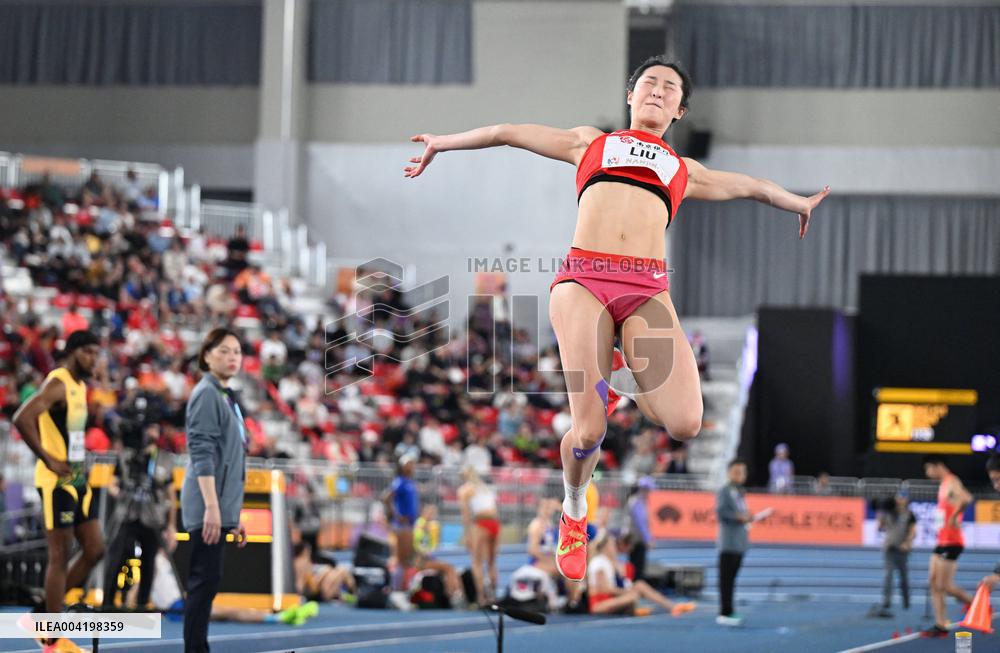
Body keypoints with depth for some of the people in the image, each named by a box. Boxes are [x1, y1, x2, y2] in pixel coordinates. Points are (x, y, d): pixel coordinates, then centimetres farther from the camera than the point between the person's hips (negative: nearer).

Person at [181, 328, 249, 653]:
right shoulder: (207, 394, -9)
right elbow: (202, 453, -17)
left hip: (220, 508, 9)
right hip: (208, 507, -9)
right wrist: (212, 507, -23)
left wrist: (232, 517, 21)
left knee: (206, 581, 9)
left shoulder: (226, 396, 18)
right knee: (205, 580, -9)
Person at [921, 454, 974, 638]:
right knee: (934, 582, 6)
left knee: (945, 586, -7)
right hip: (942, 541, 10)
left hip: (952, 543, -10)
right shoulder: (943, 485, 15)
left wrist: (954, 517, -27)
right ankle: (940, 625, 9)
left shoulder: (952, 482, -16)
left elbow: (966, 498, -36)